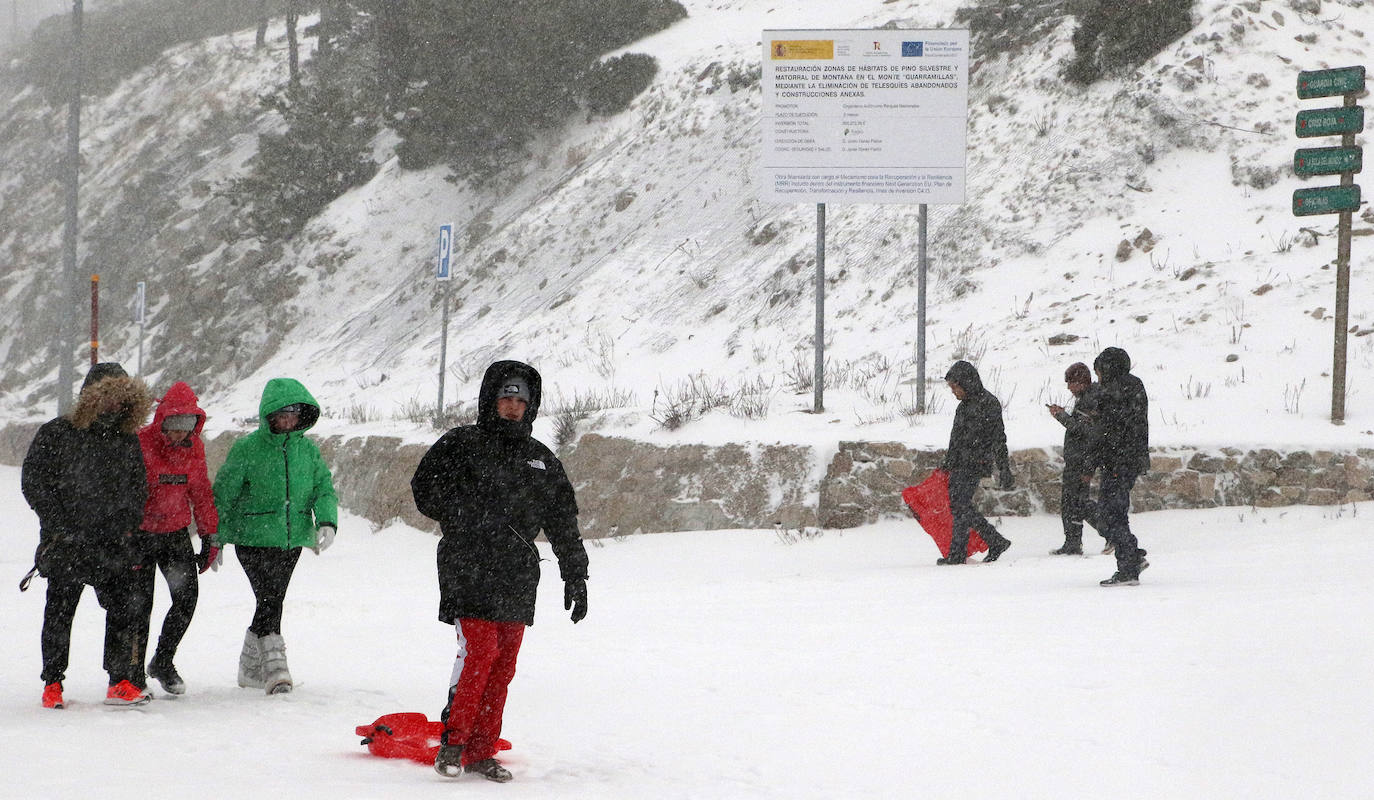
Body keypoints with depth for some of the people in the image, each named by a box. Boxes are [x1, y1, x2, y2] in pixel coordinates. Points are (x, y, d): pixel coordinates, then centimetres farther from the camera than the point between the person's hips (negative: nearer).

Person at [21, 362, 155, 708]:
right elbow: (33, 481, -3)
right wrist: (61, 526, -10)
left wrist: (126, 524, 2)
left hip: (114, 545, 3)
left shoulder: (128, 440, 11)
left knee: (125, 608, -5)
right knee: (60, 611, 2)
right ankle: (52, 684, 13)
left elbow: (137, 487, 19)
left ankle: (122, 681, 4)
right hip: (66, 545, -3)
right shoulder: (55, 435, -2)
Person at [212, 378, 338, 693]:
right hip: (254, 538, -5)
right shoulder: (247, 448, -6)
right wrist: (216, 540, 0)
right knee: (269, 600, -16)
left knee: (272, 601, 11)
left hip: (292, 540, 5)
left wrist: (327, 522, -11)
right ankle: (275, 666, -17)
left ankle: (250, 667, 24)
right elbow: (223, 494, -1)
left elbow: (324, 487, 8)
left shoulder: (308, 449, 7)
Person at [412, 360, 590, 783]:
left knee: (503, 665, 3)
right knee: (479, 651, -17)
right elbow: (424, 490, 1)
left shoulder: (541, 459, 17)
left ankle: (481, 751, 9)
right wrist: (472, 516, -7)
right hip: (469, 570, -5)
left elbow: (563, 522, 19)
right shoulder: (461, 445, 4)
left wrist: (575, 575, 15)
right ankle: (452, 741, -6)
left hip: (517, 580, 5)